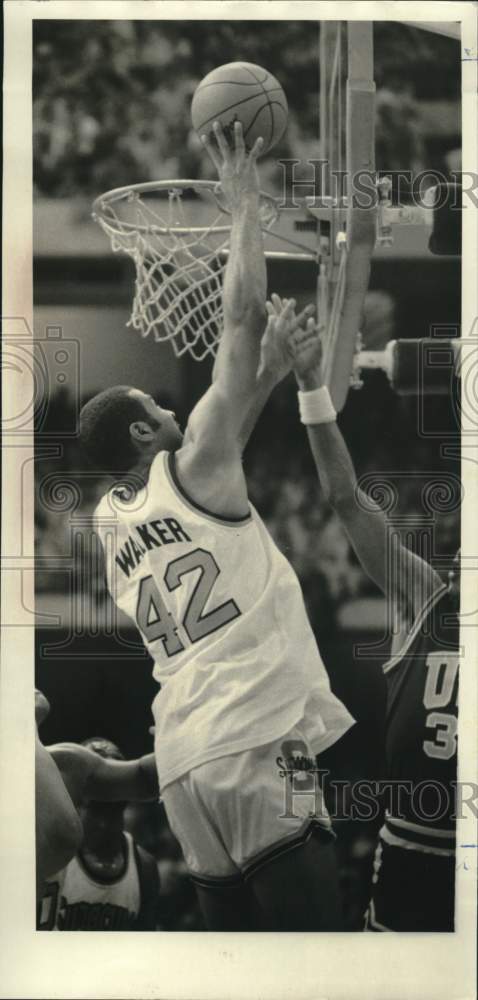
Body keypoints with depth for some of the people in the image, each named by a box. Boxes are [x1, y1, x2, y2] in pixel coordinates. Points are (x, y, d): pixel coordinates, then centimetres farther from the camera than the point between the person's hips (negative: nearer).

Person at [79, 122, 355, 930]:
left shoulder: (109, 521, 18)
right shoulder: (189, 471, -1)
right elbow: (242, 315, 0)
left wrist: (274, 368, 28)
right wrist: (244, 202, 10)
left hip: (184, 766, 8)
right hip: (258, 752, -8)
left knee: (235, 926, 15)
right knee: (307, 922, -8)